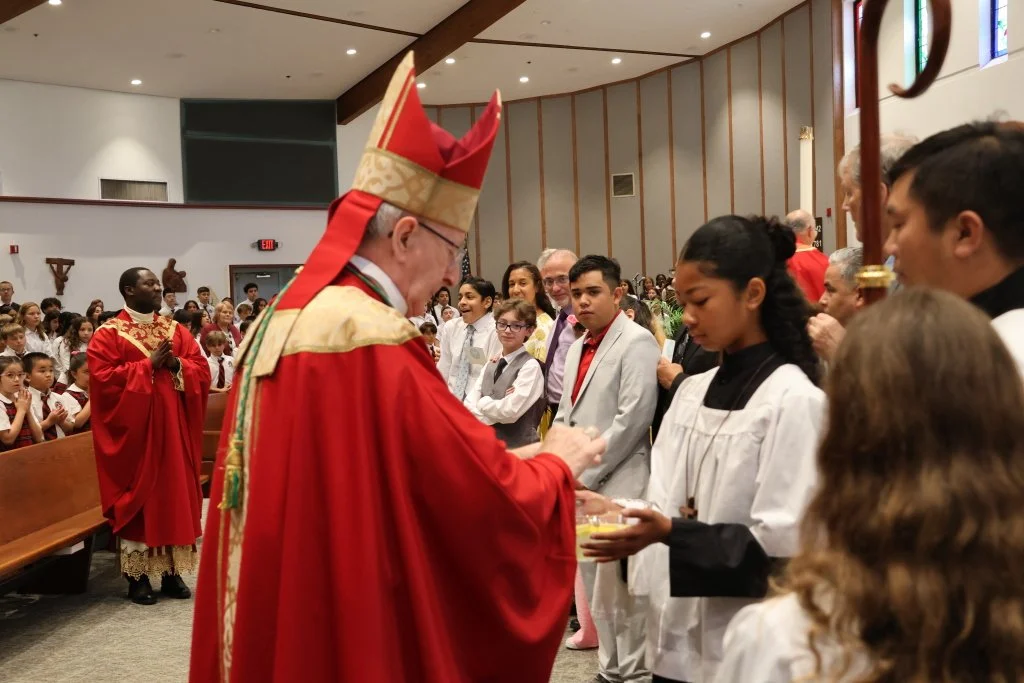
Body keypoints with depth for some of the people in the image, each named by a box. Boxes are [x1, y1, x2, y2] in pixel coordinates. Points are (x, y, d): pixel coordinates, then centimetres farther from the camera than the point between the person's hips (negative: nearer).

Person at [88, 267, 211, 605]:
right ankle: (137, 575, 10)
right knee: (136, 495, 0)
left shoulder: (176, 330, 12)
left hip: (173, 427, 4)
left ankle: (172, 572, 14)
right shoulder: (108, 334, -3)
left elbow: (202, 370, 7)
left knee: (174, 493, 6)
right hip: (133, 428, -4)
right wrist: (148, 365, -16)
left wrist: (176, 364, -12)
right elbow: (103, 378, -14)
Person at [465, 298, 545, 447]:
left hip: (518, 446, -6)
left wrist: (483, 402, -5)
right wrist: (497, 405, -17)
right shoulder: (491, 364, 9)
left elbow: (511, 411, -20)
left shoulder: (530, 366, -12)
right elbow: (469, 405, 0)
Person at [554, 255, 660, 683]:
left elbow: (632, 419, -17)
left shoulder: (637, 342, -9)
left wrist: (585, 474, -15)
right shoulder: (578, 346, 17)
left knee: (623, 584, -2)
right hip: (578, 484, 8)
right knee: (594, 583, 15)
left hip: (617, 484, -8)